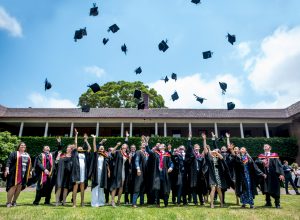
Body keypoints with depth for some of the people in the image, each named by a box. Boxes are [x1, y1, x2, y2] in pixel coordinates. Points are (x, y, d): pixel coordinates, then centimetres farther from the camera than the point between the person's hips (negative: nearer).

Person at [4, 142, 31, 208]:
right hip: (15, 173, -5)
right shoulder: (14, 153, 3)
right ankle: (8, 202, 3)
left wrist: (30, 172, 17)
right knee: (13, 186, -8)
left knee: (19, 188, 5)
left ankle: (14, 201, 16)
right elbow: (9, 161, -7)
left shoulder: (27, 155, 19)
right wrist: (7, 169, -20)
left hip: (24, 174, 5)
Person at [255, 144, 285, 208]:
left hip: (273, 175, -2)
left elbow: (279, 165, -3)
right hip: (265, 175, 3)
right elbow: (256, 162, -5)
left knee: (275, 190, 3)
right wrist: (261, 161, -25)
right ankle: (268, 203, 23)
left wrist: (281, 174, -14)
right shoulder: (261, 156, 10)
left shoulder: (274, 155, 2)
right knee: (266, 190, 9)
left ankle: (277, 204, 18)